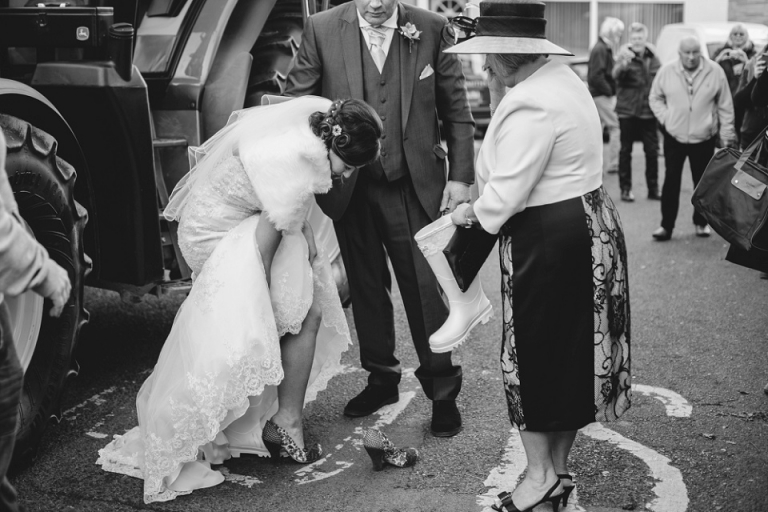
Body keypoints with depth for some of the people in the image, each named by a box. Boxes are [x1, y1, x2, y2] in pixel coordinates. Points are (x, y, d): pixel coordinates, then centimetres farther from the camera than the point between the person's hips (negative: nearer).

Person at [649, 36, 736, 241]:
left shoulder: (715, 72, -6)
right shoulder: (666, 71, -4)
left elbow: (725, 106, 0)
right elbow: (655, 98, 9)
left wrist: (727, 134, -1)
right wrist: (665, 118, -5)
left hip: (704, 138, 0)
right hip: (674, 136, 0)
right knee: (671, 181, 1)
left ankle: (701, 222, 24)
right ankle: (666, 225, 7)